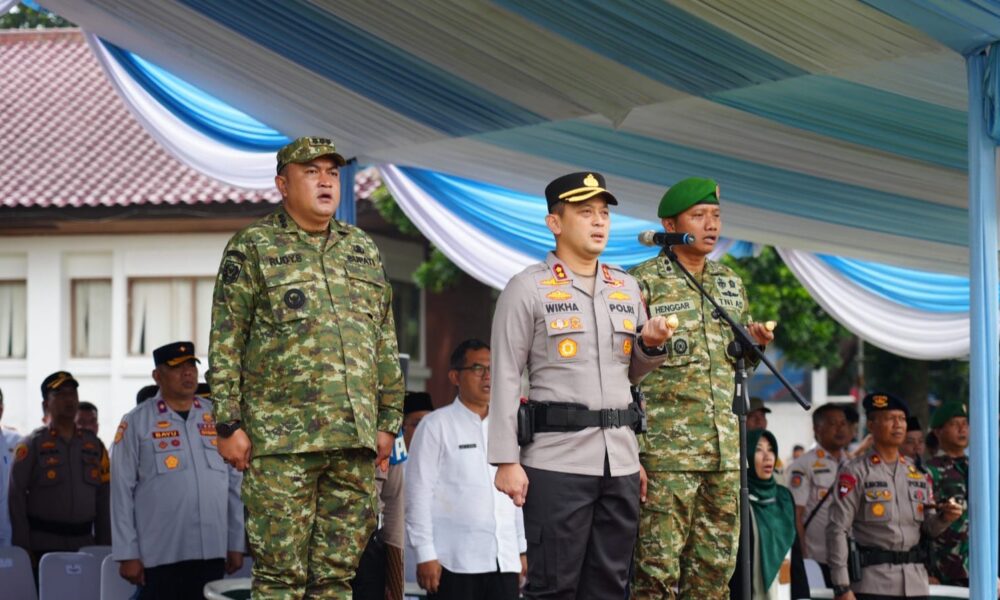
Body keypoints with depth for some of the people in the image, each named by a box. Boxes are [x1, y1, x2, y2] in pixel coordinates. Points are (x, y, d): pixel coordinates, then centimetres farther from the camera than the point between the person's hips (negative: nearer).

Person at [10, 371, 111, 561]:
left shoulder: (94, 445, 13)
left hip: (84, 542, 4)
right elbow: (16, 497, -4)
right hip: (43, 545, -4)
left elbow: (104, 500, 14)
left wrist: (105, 546, 9)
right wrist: (23, 549, -10)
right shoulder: (32, 444, 1)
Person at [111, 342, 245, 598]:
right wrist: (127, 553, -5)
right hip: (159, 555, -3)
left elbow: (235, 484, 12)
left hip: (212, 552, 3)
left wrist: (236, 544, 8)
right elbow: (122, 492, -1)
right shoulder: (136, 423, 0)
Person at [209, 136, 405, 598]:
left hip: (355, 440, 5)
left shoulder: (363, 250, 16)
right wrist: (228, 425, -8)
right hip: (281, 440, -5)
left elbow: (385, 345, 19)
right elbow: (224, 346, -2)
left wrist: (388, 420, 14)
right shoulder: (252, 249, 1)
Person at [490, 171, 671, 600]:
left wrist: (651, 345, 1)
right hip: (556, 459, -5)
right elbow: (505, 378, -4)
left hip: (621, 460, 5)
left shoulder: (627, 288, 15)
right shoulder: (528, 288, -1)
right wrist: (506, 460, -10)